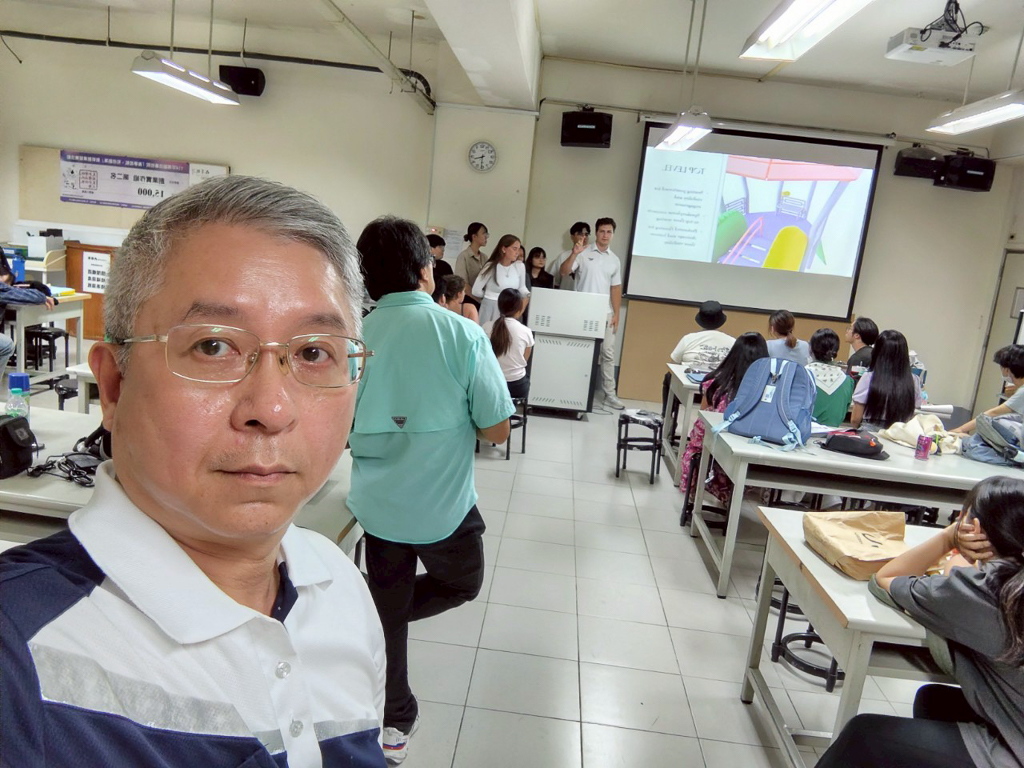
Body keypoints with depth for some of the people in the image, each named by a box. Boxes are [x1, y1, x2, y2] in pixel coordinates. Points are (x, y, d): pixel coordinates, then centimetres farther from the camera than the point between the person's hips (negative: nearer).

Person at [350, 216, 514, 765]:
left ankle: (393, 721, 32)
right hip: (442, 504, -3)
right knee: (462, 585, 26)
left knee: (386, 608, 20)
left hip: (377, 503, 3)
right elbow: (497, 430, -11)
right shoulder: (463, 334, -16)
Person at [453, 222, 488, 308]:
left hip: (483, 301, 5)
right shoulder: (463, 256, -7)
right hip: (469, 301, -5)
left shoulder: (484, 258, 8)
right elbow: (463, 284, -10)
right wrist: (478, 300, -12)